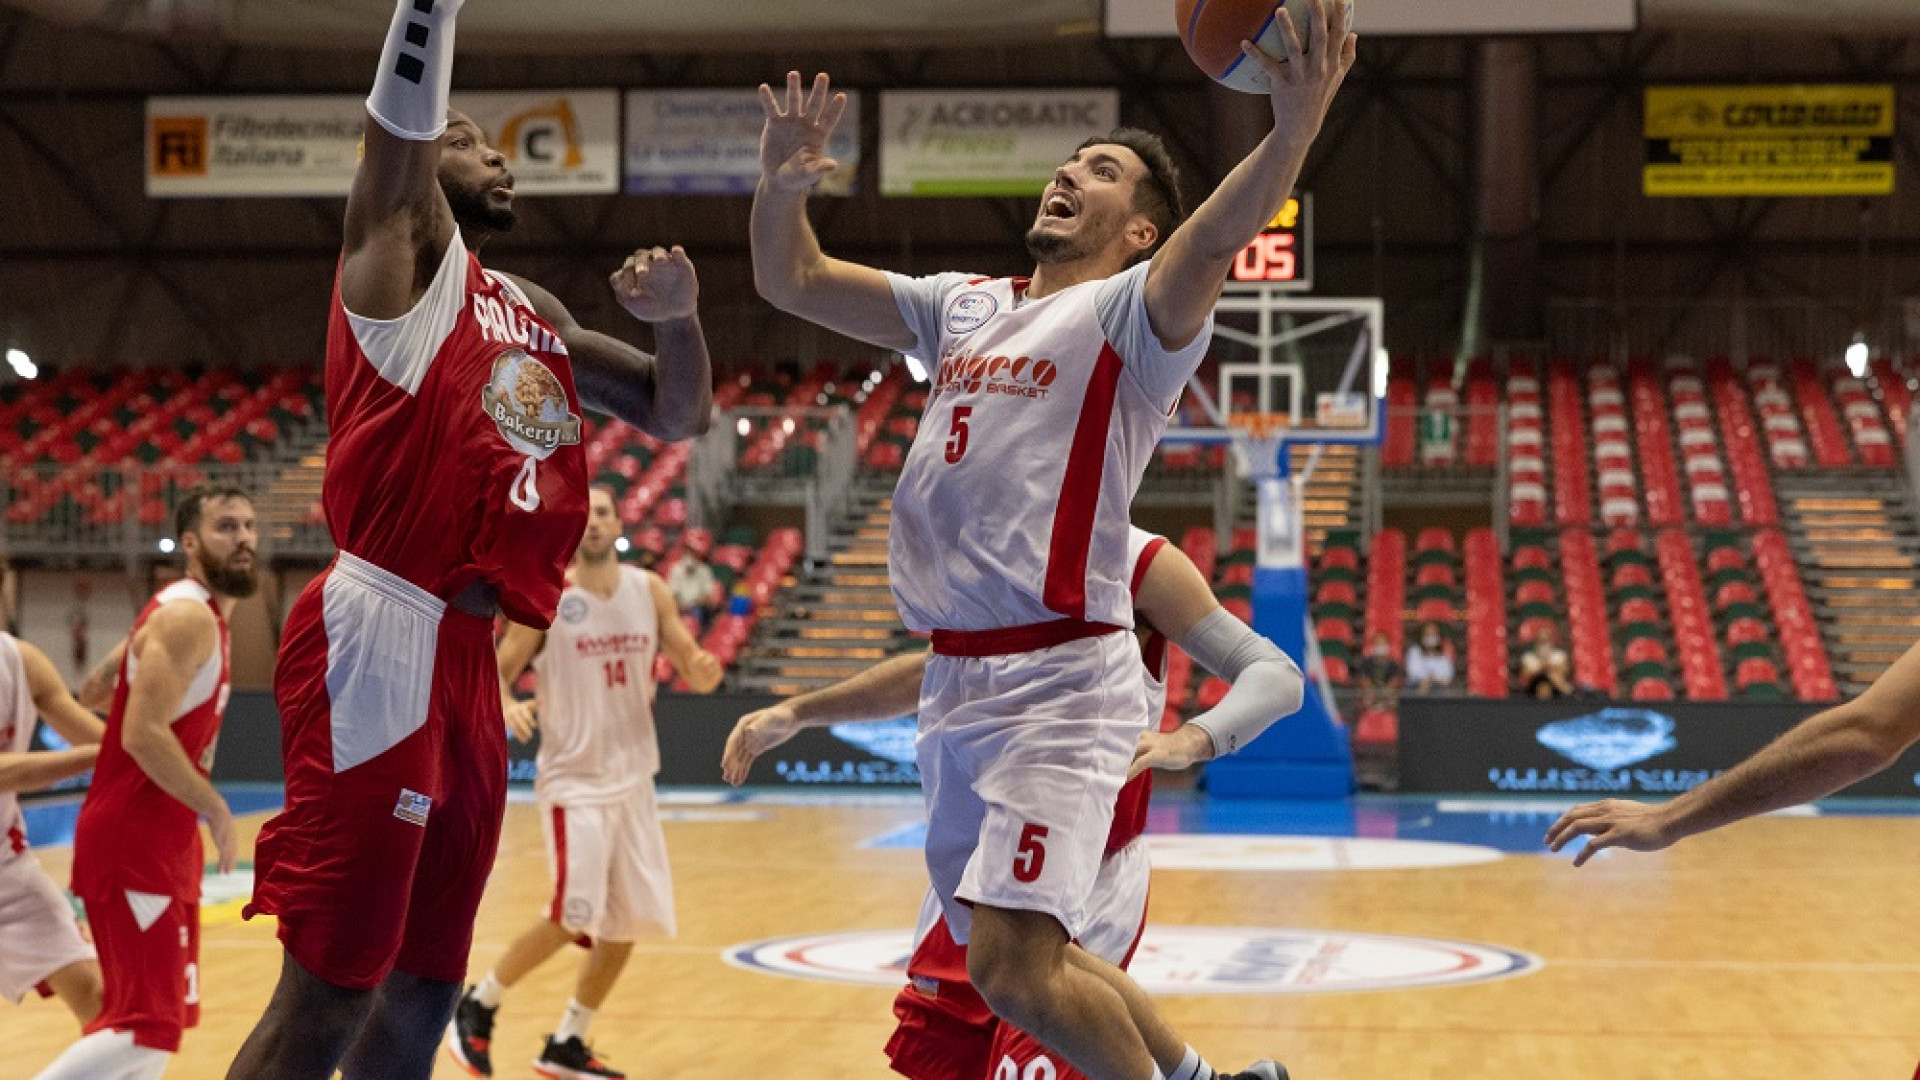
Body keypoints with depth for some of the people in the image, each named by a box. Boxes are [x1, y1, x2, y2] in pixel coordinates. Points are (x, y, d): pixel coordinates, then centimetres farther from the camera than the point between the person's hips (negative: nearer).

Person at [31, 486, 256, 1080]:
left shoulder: (206, 617, 15)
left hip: (162, 844, 10)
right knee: (148, 1028, -15)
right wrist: (215, 811, -18)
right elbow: (143, 734, -25)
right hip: (132, 846, -10)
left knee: (165, 1018, 14)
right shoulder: (186, 616, -16)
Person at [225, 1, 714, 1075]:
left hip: (465, 656, 8)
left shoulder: (535, 312, 23)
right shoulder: (405, 248, 2)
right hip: (381, 643, -8)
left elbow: (679, 414, 24)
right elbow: (401, 122, -16)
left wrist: (678, 316, 4)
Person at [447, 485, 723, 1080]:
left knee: (630, 922, 7)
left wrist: (703, 669, -19)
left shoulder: (650, 591, 4)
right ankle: (477, 1006, 5)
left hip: (633, 779, 6)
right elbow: (494, 673, -4)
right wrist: (510, 708, -26)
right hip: (574, 780, -5)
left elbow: (693, 667, 5)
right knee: (573, 916, -16)